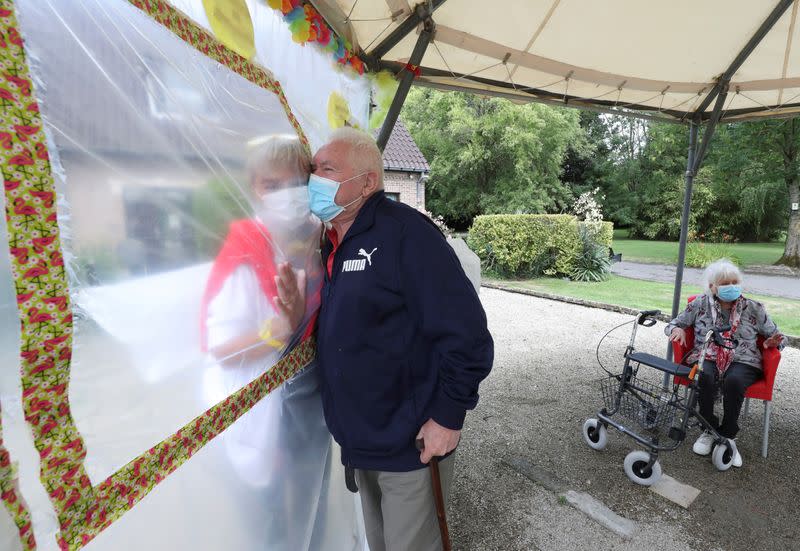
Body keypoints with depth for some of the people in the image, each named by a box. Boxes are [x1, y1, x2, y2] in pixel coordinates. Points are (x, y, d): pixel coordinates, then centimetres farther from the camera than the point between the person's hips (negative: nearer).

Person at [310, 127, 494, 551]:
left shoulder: (405, 232, -20)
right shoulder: (332, 242, 6)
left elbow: (464, 330, -22)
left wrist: (449, 416, -18)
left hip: (411, 443, -7)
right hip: (357, 440, 8)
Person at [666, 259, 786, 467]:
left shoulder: (754, 308, 11)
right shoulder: (700, 304, 8)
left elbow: (777, 336, 19)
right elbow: (673, 324, 14)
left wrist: (772, 342, -6)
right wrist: (678, 330, -11)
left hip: (742, 361, 0)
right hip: (706, 358, 0)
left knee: (734, 380, -35)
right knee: (705, 376, -35)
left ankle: (727, 436, -15)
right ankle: (709, 429, -13)